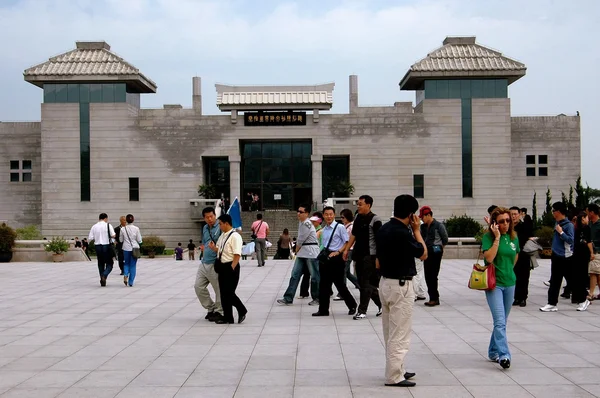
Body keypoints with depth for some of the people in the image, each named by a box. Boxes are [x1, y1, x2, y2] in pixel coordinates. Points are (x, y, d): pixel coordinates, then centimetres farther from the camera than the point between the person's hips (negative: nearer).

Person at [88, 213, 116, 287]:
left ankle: (102, 281, 16)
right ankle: (104, 275, -20)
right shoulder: (108, 225, -5)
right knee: (109, 264, 5)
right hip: (107, 246, -3)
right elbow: (113, 235, -13)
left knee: (101, 264, 14)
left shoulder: (94, 226, 4)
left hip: (98, 246, 4)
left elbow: (90, 238, 0)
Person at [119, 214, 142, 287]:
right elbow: (139, 240, -5)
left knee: (126, 263, 19)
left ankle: (125, 275, -9)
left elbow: (121, 240, 3)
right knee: (133, 265, 8)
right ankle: (131, 282, 8)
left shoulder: (123, 229, -5)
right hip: (134, 248, -1)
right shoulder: (136, 229, -9)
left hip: (126, 248, 1)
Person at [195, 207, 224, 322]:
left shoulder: (220, 228, -11)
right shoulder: (205, 228, 15)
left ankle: (219, 311, 17)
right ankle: (211, 308, 22)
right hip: (204, 263, 8)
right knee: (198, 286, 8)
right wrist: (203, 247, 10)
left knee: (219, 289, 3)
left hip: (215, 264, -8)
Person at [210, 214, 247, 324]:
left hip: (230, 267, -9)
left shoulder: (235, 236, -16)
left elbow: (237, 255, -19)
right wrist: (213, 248, -1)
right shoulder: (222, 235, 11)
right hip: (222, 267, 9)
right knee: (223, 292, 13)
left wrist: (231, 269, -20)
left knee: (229, 293, -5)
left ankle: (242, 311, 16)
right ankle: (227, 317, 24)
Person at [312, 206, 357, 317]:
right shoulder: (324, 230, 13)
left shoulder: (340, 227, -7)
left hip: (336, 258, -7)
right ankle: (323, 310, 14)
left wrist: (338, 252, -18)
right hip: (325, 258, 7)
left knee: (339, 284, -2)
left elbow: (347, 243, -10)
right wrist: (322, 254, 8)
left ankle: (352, 305, 18)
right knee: (324, 284, 7)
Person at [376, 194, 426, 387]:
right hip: (400, 286, -9)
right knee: (399, 334, -2)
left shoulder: (382, 229, 5)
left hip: (385, 283, 9)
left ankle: (396, 369, 28)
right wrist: (417, 230, 0)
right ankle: (394, 377, 3)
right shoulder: (403, 233, -21)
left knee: (390, 333, 17)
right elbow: (423, 254, -7)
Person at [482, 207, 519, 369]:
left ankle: (493, 352, 26)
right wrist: (497, 237, -21)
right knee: (500, 321, -15)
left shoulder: (513, 237, 6)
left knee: (502, 321, 13)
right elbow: (489, 257, -22)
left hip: (510, 283, 6)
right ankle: (503, 355, -19)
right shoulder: (488, 237, -8)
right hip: (494, 283, -5)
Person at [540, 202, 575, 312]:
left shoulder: (569, 225, -15)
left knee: (571, 280, 4)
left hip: (565, 257, -8)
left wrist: (561, 232, -23)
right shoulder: (557, 223, 9)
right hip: (556, 256, 8)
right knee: (554, 281, 8)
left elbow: (570, 240, -22)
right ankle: (552, 304, 12)